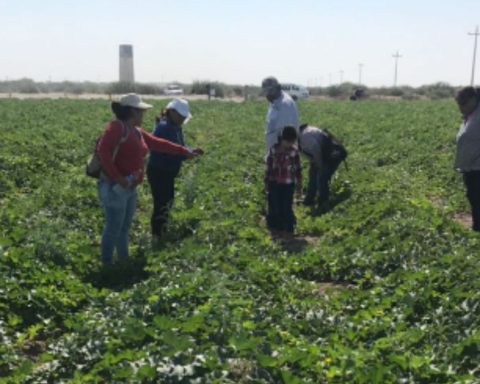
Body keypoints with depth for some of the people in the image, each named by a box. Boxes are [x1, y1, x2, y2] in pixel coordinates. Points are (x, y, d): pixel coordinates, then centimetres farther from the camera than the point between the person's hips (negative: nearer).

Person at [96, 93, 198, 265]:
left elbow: (158, 143, 20)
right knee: (113, 229, -3)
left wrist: (184, 151, 21)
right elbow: (103, 151, -25)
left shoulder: (137, 132, 13)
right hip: (115, 188, -9)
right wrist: (117, 177, -24)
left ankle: (124, 260, 29)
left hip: (130, 188, 9)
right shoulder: (117, 127, -14)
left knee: (124, 227, 18)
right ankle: (107, 264, 6)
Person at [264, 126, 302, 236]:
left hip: (288, 184, -1)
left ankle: (288, 229, 11)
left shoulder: (294, 151, -2)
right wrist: (266, 182, 5)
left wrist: (299, 185, 5)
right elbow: (268, 166, 5)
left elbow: (298, 169, 4)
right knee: (274, 206, 6)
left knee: (287, 207, 1)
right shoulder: (274, 149, -2)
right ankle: (274, 227, 20)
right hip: (274, 183, 1)